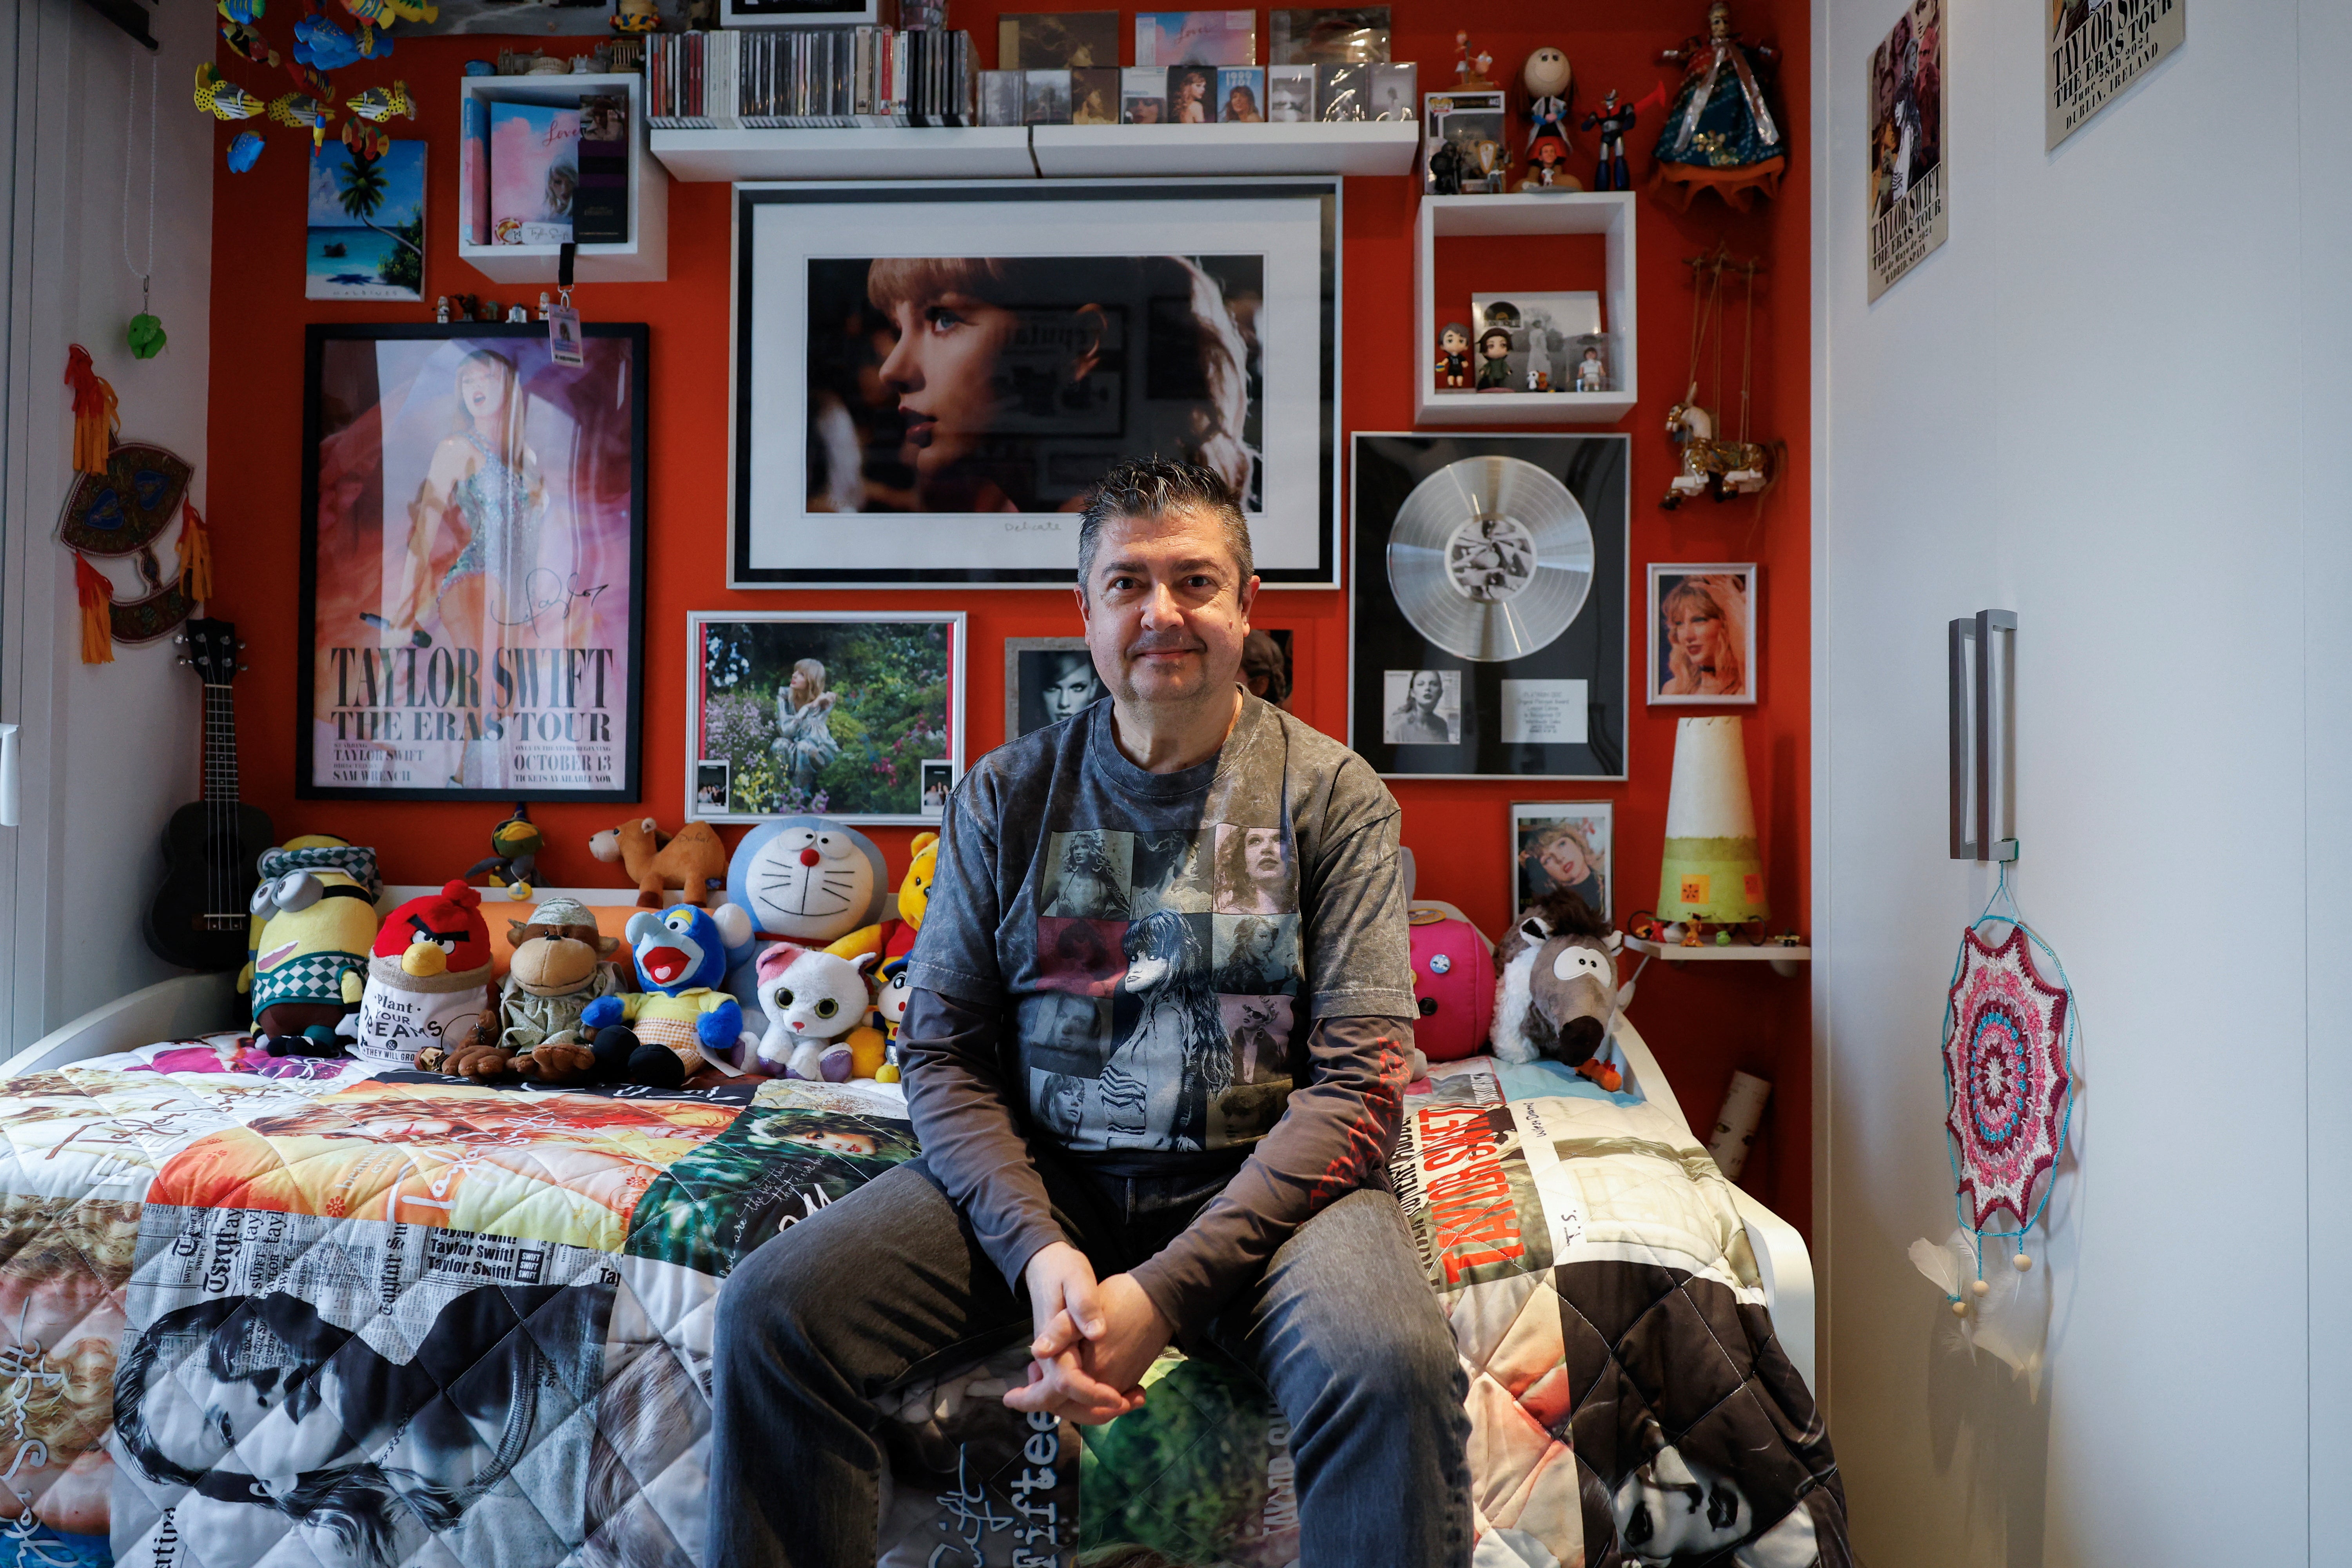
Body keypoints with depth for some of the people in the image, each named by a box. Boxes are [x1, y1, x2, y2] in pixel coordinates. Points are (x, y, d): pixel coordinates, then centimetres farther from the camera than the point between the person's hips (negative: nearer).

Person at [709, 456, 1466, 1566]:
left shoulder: (1333, 794, -1)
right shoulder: (1004, 797, 6)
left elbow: (1361, 1080, -8)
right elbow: (943, 1055, 4)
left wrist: (1167, 1288, -18)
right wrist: (1038, 1247, -15)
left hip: (1258, 1180, -2)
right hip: (1039, 1175, 2)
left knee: (1389, 1363, -33)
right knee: (771, 1308, -17)